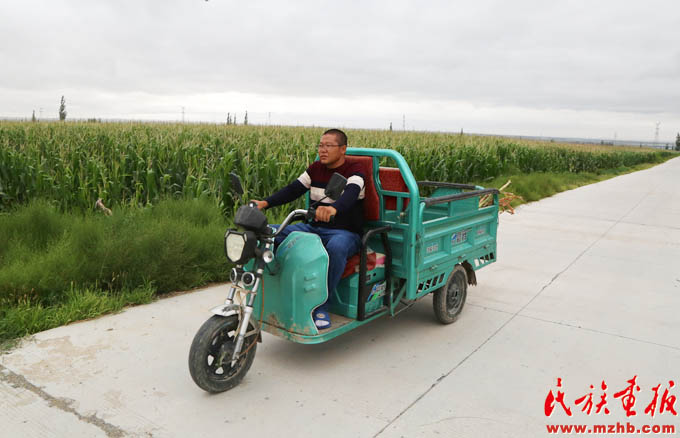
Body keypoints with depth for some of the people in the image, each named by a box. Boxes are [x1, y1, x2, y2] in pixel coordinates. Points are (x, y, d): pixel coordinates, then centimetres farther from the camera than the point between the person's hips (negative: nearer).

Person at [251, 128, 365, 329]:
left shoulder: (354, 171, -7)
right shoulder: (315, 169, 12)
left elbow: (350, 194, -29)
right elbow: (292, 190, 4)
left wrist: (333, 209, -52)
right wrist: (265, 203, -13)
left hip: (345, 232, -6)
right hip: (314, 228, 6)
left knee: (336, 247, -42)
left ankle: (321, 305, -26)